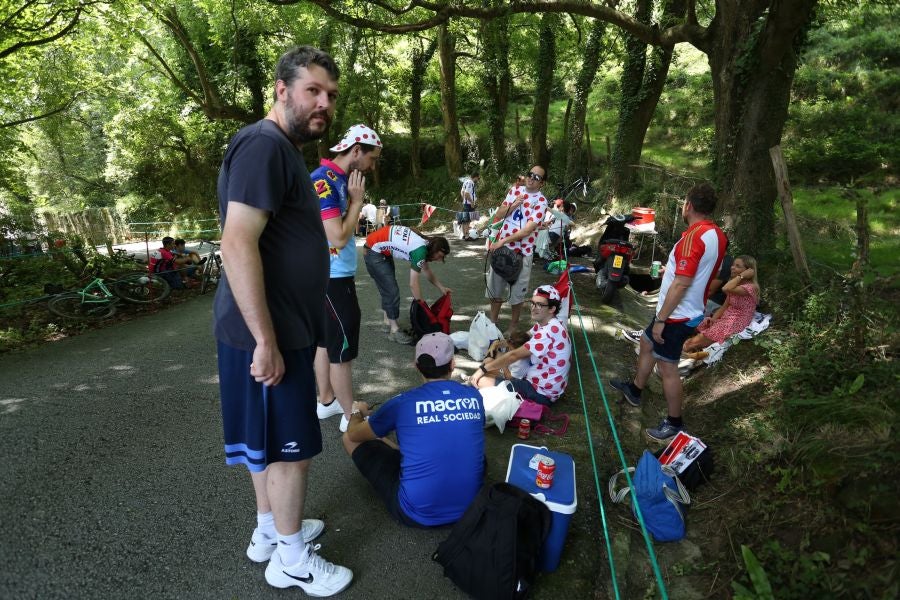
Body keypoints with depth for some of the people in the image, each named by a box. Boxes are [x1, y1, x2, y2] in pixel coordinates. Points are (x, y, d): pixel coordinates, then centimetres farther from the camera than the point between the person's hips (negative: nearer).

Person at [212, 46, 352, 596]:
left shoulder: (285, 150, 16)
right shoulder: (264, 144, -17)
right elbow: (238, 245, -25)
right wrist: (266, 340, -25)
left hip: (284, 327, 10)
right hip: (270, 333, -10)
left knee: (270, 441, 20)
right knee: (289, 445, 3)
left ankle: (270, 531, 37)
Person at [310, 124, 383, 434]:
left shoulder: (339, 180, 11)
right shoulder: (324, 181, -19)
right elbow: (339, 237, -23)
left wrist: (355, 200, 6)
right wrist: (357, 200, -16)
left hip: (335, 276, 10)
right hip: (332, 279, -10)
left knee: (326, 341, 18)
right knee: (342, 349, -1)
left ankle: (327, 401, 32)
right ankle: (351, 417, 11)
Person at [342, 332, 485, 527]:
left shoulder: (403, 403, -12)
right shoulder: (474, 397, -3)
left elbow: (354, 434, 4)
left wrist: (357, 412, 28)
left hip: (418, 514, -4)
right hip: (470, 507, 5)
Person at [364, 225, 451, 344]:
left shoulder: (424, 242, 1)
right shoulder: (420, 250, -24)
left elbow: (426, 270, 17)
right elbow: (413, 284, -22)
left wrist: (442, 288, 18)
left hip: (383, 250, 10)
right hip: (374, 252, -10)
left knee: (387, 287, 18)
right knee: (392, 291, -6)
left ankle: (388, 321, 31)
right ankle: (394, 330, 4)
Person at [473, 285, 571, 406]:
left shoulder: (550, 331, -25)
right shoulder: (544, 324, 6)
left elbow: (514, 355, -24)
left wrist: (483, 369, -16)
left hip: (542, 393, -10)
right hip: (538, 381, 10)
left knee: (482, 381, -17)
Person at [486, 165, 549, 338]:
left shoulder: (541, 201, -11)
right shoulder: (515, 190, 6)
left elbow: (527, 230, -19)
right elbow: (498, 216, 4)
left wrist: (503, 241, -20)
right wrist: (513, 205, -12)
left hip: (522, 252, -5)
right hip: (501, 247, 5)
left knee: (517, 292, 6)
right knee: (495, 285, 14)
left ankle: (513, 326, 23)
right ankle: (492, 320, 31)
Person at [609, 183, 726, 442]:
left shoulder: (694, 236, -25)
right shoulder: (717, 235, 4)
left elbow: (681, 284, -27)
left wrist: (661, 319, -22)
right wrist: (670, 270, 27)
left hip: (677, 315, -10)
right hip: (690, 311, 10)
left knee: (667, 367, 1)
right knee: (647, 343, 25)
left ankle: (674, 423, 15)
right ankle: (634, 390, 41)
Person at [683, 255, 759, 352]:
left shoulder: (751, 287, -16)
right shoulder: (736, 285, 14)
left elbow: (726, 289, -33)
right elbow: (725, 306, 11)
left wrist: (741, 275, -22)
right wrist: (713, 319, -4)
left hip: (734, 325, -9)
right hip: (724, 320, 9)